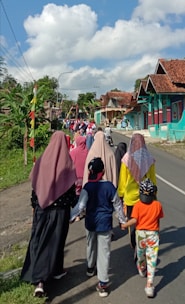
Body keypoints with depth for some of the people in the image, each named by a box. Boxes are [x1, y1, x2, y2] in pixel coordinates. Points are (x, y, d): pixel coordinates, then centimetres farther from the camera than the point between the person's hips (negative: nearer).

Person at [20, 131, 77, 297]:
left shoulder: (42, 160, -5)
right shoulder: (67, 162, -10)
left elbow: (34, 185, 1)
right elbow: (71, 188, -5)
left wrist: (34, 205, 14)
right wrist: (74, 205, 10)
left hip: (42, 208, 1)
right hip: (61, 209, -1)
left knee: (39, 240, 10)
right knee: (56, 239, 14)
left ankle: (39, 280, 8)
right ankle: (56, 270, 30)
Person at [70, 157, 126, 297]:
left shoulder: (87, 187, -12)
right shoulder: (109, 186, -10)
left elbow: (80, 206, -19)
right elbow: (117, 205, -1)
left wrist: (70, 217, -10)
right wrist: (122, 220, 12)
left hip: (91, 222, 1)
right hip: (105, 223, -1)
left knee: (91, 245, 26)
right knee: (104, 252, 3)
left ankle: (91, 268, 49)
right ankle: (103, 284, 4)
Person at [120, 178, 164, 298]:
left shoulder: (137, 205, -11)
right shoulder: (158, 205, -7)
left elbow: (134, 220, -16)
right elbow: (158, 220, 2)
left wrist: (125, 225, -1)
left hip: (140, 233, 1)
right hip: (153, 234, -1)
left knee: (141, 255, 26)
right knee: (152, 261, 1)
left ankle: (142, 270, 53)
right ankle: (150, 286, 1)